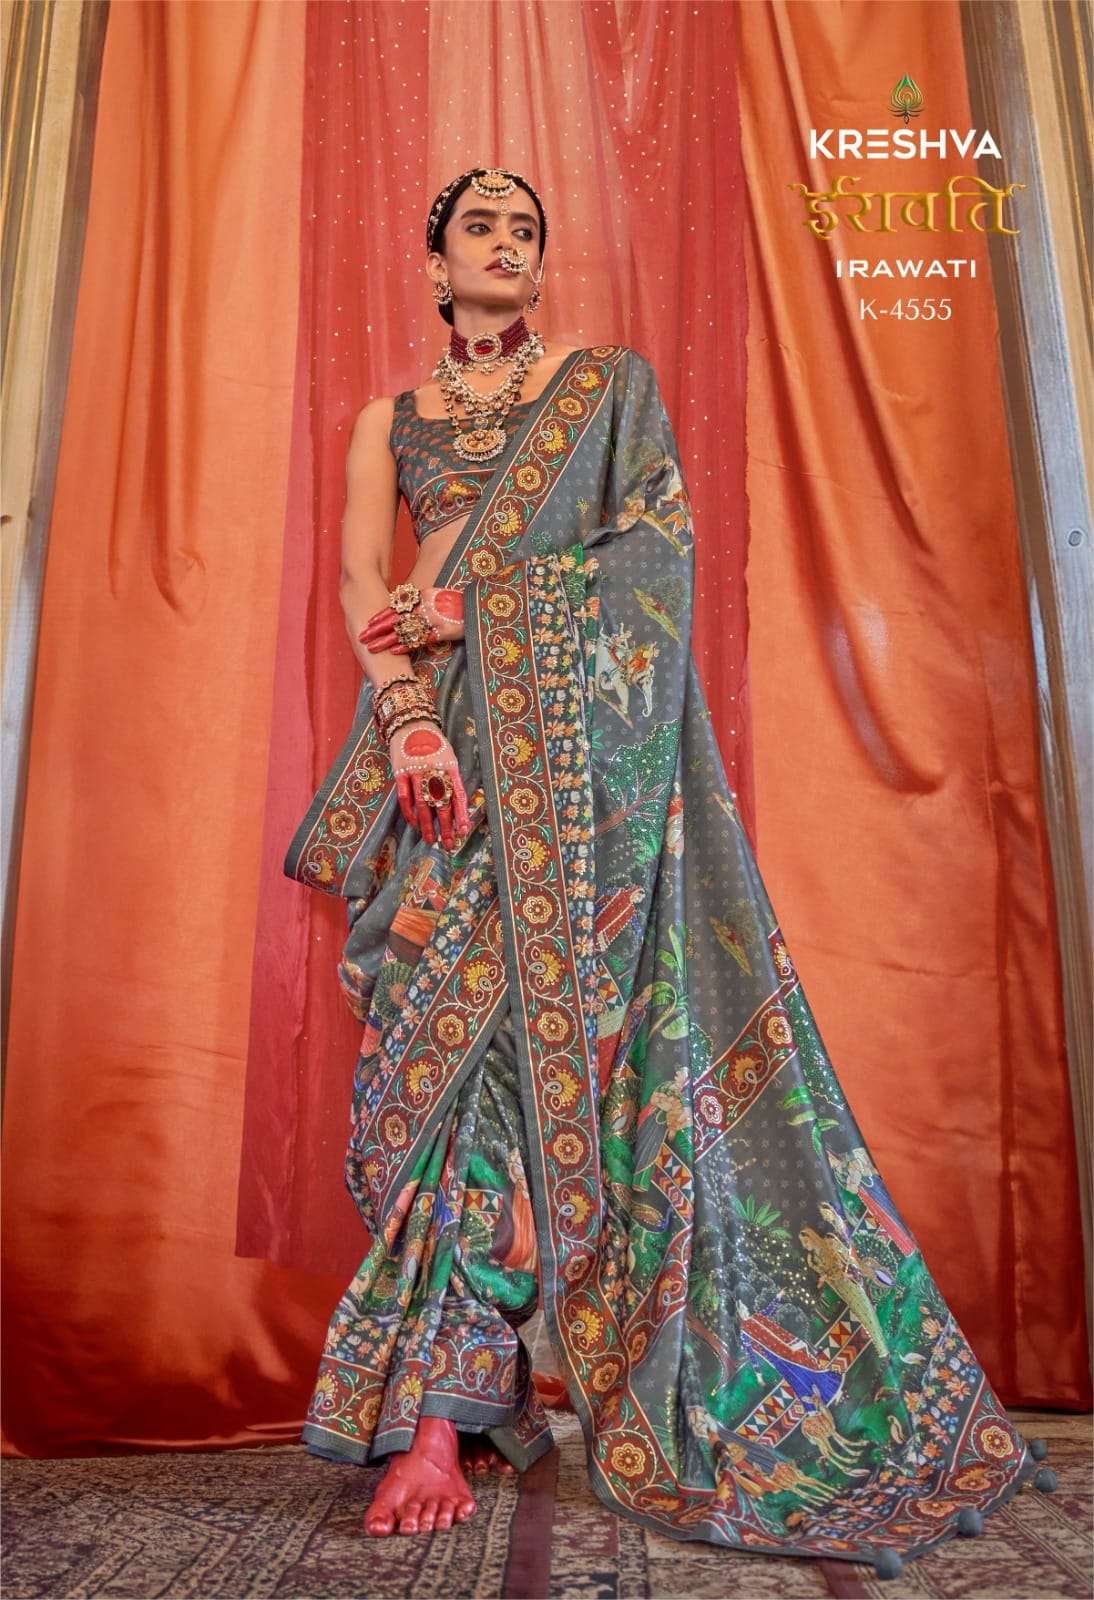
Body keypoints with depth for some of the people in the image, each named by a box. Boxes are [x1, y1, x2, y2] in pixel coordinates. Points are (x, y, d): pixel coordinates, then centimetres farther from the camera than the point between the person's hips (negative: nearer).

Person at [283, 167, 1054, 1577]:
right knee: (450, 1022, -8)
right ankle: (439, 1419, -4)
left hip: (571, 726, -2)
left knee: (522, 1007, -11)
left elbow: (651, 546, 1)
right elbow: (363, 583, 6)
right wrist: (407, 719, -13)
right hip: (440, 728, 2)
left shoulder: (608, 383, 16)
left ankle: (439, 1408, 1)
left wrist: (463, 604, -7)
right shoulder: (387, 418, 21)